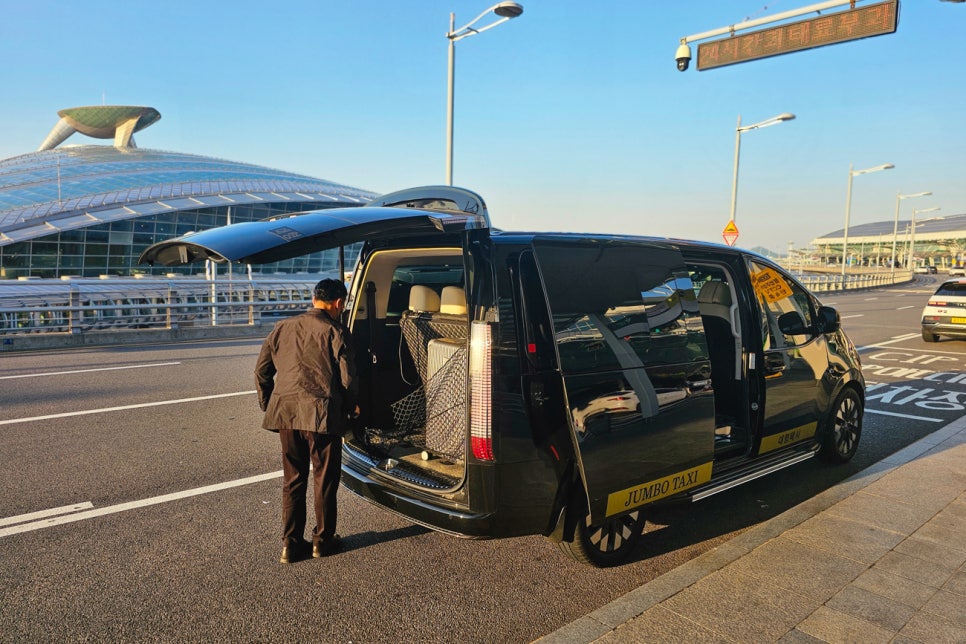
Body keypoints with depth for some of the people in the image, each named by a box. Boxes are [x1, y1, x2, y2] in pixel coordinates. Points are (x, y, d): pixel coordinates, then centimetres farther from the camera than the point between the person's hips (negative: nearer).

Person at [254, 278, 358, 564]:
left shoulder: (283, 327, 11)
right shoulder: (334, 331, -5)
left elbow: (261, 370, 12)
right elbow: (347, 377, -9)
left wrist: (269, 405, 22)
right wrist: (351, 406, 9)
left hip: (285, 412, 5)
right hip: (322, 413, -5)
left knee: (292, 480, 15)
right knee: (324, 480, 10)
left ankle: (291, 544, 20)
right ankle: (323, 540, 21)